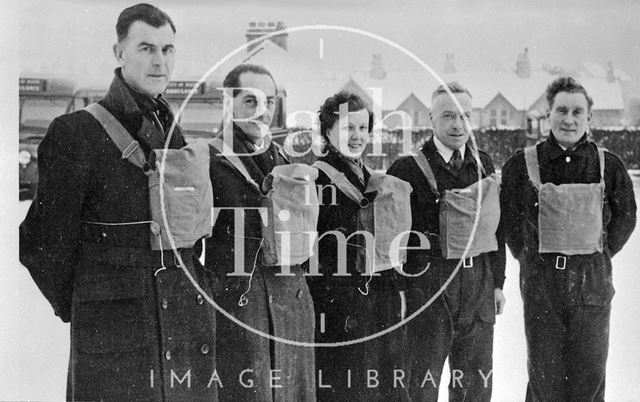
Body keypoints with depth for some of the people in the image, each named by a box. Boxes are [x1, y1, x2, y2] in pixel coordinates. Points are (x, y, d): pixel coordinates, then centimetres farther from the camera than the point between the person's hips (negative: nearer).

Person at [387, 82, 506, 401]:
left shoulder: (483, 164, 9)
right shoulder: (409, 169, -9)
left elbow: (495, 225, 14)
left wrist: (497, 281, 13)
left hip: (479, 285, 5)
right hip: (428, 285, -5)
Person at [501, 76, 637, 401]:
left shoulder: (608, 165, 0)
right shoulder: (521, 164, -4)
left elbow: (625, 217, 12)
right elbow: (509, 219, 6)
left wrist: (597, 258, 9)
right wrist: (532, 259, 6)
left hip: (592, 283, 1)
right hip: (540, 282, -1)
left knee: (589, 372, 8)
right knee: (544, 374, 6)